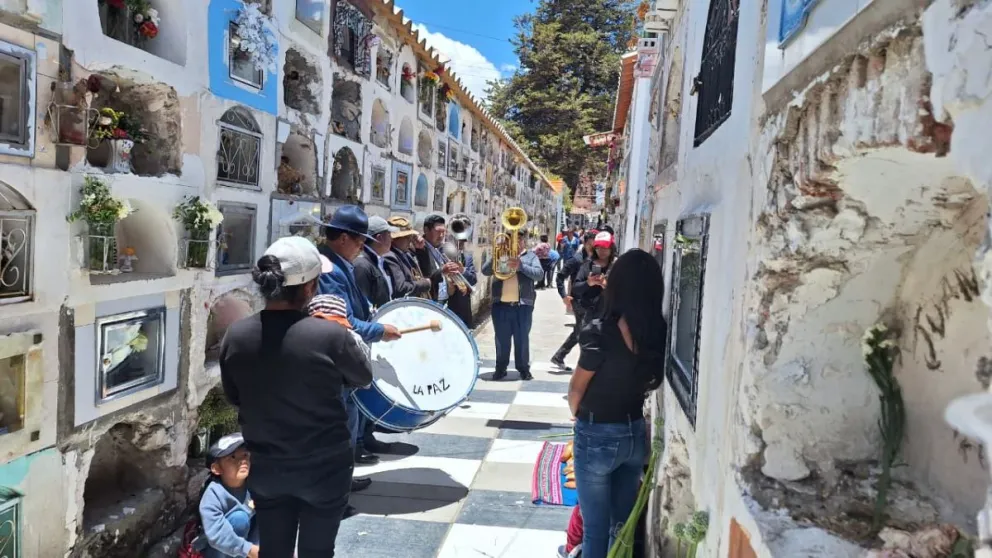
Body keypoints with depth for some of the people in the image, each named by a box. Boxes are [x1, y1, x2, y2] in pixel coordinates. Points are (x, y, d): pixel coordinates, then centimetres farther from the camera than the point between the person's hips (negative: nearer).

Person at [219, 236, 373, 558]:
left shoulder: (235, 336, -11)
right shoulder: (330, 335, -24)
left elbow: (234, 397, 5)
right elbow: (363, 378, -5)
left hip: (265, 468, 3)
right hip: (324, 467, -3)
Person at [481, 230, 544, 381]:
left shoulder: (530, 256, 6)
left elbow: (539, 274, -9)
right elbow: (485, 271, 0)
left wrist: (520, 266, -22)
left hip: (523, 305, -1)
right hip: (501, 305, 2)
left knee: (522, 339, 5)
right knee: (502, 340, 9)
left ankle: (524, 369, 15)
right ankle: (500, 368, 19)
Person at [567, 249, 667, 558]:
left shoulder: (600, 332, -23)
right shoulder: (660, 332, -8)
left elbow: (577, 388, -10)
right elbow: (652, 382, 3)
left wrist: (578, 416, 9)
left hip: (597, 435, -5)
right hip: (636, 433, 5)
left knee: (595, 527, 11)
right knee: (624, 522, 22)